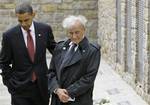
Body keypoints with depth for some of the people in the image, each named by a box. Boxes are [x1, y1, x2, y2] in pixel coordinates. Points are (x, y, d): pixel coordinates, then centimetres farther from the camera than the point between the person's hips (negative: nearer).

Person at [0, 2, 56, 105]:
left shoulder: (45, 29, -3)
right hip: (20, 89, -2)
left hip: (42, 85, 2)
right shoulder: (9, 35, -8)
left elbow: (54, 49, 12)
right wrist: (10, 82, -2)